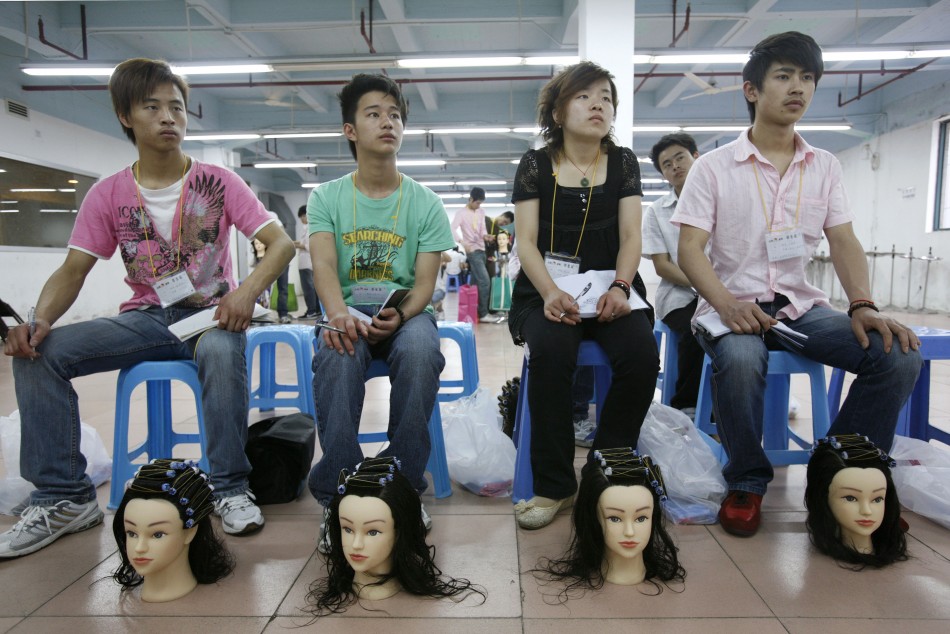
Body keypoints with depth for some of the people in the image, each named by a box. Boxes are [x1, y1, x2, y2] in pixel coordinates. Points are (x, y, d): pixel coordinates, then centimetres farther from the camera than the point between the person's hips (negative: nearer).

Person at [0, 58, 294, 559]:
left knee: (222, 350, -38)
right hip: (144, 318, 3)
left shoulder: (218, 183, -2)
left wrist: (249, 289, -29)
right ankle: (63, 498, -6)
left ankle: (230, 488, -22)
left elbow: (281, 243, -9)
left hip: (210, 312, -3)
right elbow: (73, 271, 2)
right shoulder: (108, 194, 5)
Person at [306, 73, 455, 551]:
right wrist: (338, 313, -31)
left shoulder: (425, 203, 7)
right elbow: (324, 265, -9)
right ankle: (340, 497, -24)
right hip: (348, 313, 0)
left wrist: (400, 316, -23)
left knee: (421, 352, -35)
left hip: (406, 312, 0)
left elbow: (425, 280, -1)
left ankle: (404, 489, -18)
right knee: (338, 357, -35)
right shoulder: (326, 197, 8)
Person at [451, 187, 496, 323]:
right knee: (484, 281, -14)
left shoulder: (481, 212, 13)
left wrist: (485, 236, -11)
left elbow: (482, 229, 13)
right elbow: (453, 229, -17)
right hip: (473, 251, -7)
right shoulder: (461, 213, -6)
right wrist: (463, 243, -30)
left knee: (476, 282, 8)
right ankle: (483, 314, -9)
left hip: (481, 250, 7)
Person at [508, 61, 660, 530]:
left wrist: (619, 288, -17)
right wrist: (550, 292, -22)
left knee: (642, 352, -28)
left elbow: (630, 236, 3)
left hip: (609, 288, 2)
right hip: (547, 291, -1)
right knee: (550, 349, -34)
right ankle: (553, 485, -18)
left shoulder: (623, 163, 11)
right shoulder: (535, 164, 5)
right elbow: (526, 241, -3)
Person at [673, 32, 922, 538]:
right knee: (740, 361, -37)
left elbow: (844, 242, 6)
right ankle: (747, 483, -9)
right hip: (733, 307, -4)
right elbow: (690, 249, -9)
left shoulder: (825, 167, 12)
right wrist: (727, 304, -27)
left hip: (802, 306, 4)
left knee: (899, 355, -19)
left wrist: (863, 305, -13)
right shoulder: (714, 167, -1)